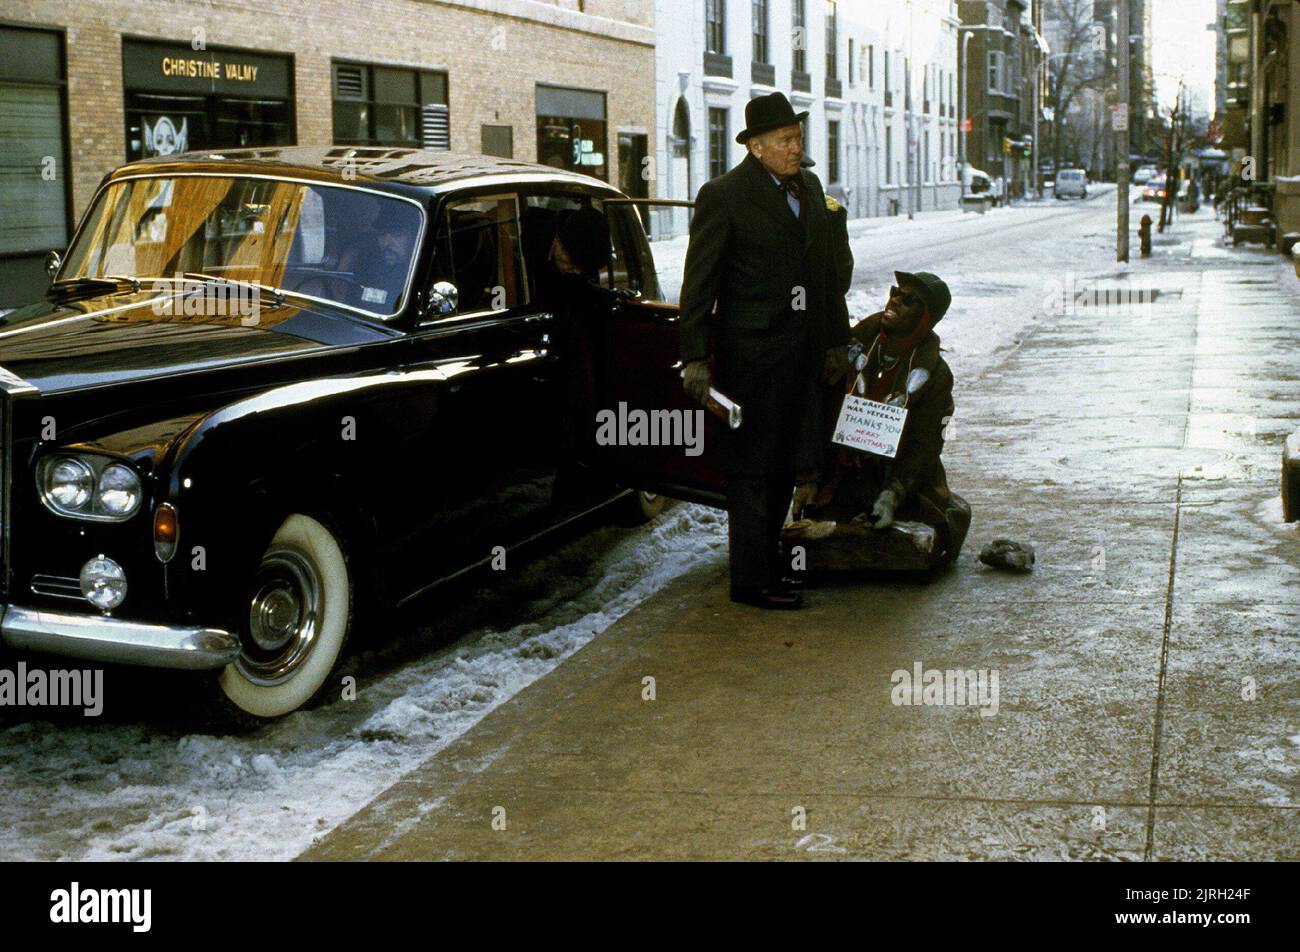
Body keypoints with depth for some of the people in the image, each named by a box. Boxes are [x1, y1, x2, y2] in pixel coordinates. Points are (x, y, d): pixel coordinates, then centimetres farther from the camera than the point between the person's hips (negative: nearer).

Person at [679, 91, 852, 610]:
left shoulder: (808, 186, 12)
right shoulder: (723, 195, -9)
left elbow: (826, 270, 19)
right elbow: (698, 281, -9)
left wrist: (836, 338, 18)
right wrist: (695, 358, -13)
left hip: (802, 348, 7)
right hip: (751, 349, -7)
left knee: (786, 462, 13)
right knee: (751, 465, -3)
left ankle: (765, 555, 27)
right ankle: (751, 581, 2)